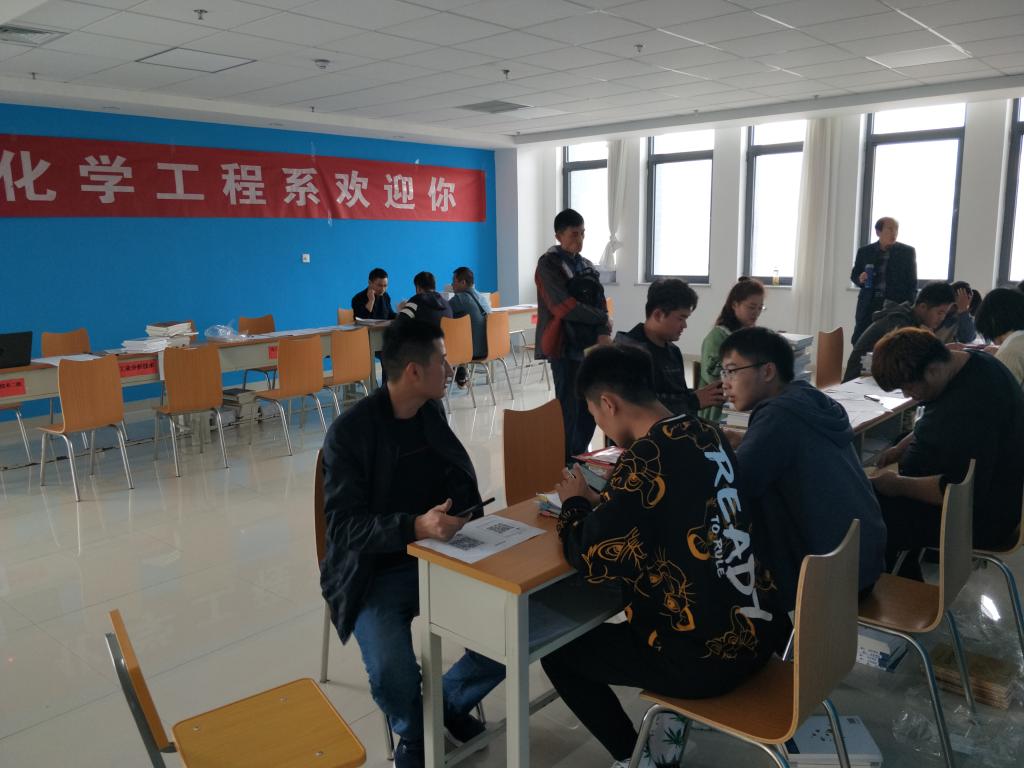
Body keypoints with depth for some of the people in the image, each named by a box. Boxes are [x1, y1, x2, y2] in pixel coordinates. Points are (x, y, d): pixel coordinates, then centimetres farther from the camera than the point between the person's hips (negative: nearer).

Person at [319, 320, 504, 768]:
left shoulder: (431, 413, 2)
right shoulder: (349, 432, -16)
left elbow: (458, 485, 12)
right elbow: (344, 527, -20)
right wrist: (415, 527, -37)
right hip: (375, 572, -5)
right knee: (393, 677, -27)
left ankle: (449, 700, 17)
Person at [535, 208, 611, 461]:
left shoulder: (587, 266, 16)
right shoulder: (549, 264, -6)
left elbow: (600, 302, 10)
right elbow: (564, 307, -16)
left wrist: (603, 333, -9)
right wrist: (602, 319, -8)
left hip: (590, 344, 7)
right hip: (565, 346, -6)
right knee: (568, 407, -5)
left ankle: (581, 455, 22)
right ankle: (566, 462, 5)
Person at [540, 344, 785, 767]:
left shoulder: (646, 459, -23)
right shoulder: (705, 434, 2)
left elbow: (591, 559, -19)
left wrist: (574, 504, -1)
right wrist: (601, 502, 10)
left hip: (706, 657, -8)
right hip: (759, 631, 8)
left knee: (556, 651, 9)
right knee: (640, 588, 33)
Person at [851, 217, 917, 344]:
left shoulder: (907, 252, 5)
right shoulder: (864, 252, 8)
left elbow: (912, 282, 6)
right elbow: (854, 275, 16)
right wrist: (860, 279, -8)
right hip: (868, 306, 2)